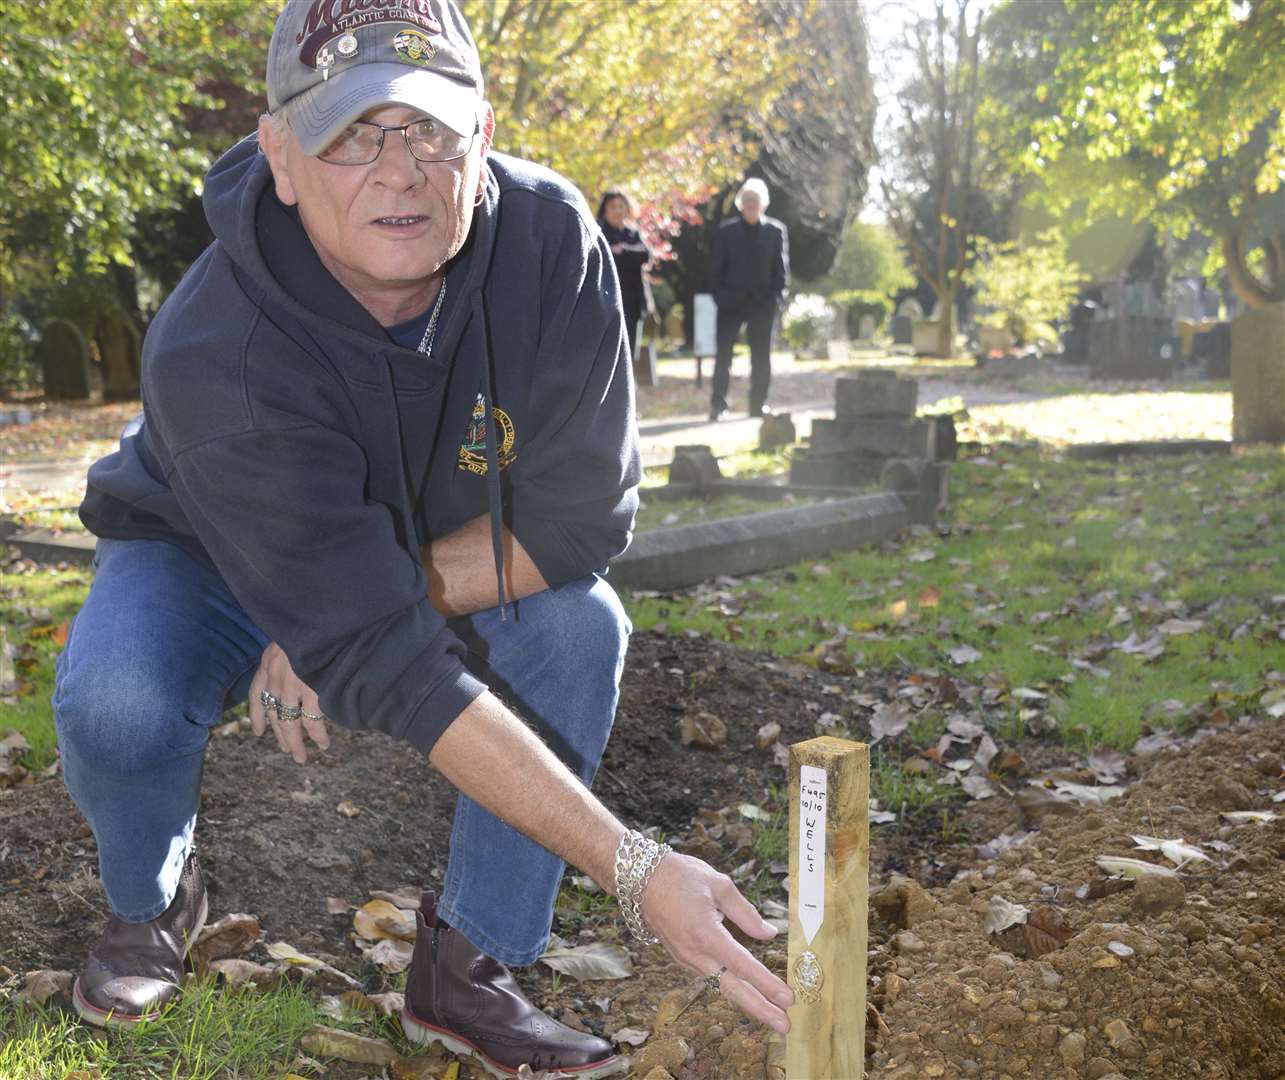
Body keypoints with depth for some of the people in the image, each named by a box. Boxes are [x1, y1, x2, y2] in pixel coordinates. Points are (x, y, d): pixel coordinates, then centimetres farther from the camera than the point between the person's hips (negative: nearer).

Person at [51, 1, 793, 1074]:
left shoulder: (550, 239, -28)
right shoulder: (215, 359, -39)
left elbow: (581, 515, -23)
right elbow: (388, 662, -43)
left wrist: (369, 606, -31)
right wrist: (631, 867, -48)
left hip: (441, 549, 3)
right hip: (202, 561, -2)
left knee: (581, 626, -24)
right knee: (114, 702, -31)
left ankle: (465, 965, -8)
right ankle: (154, 903, 5)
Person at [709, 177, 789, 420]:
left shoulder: (776, 231, 6)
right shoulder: (727, 231, 5)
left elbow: (781, 268, 6)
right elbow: (718, 268, 5)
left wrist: (777, 297, -4)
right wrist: (720, 296, -4)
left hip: (763, 302, 1)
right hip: (731, 301, -1)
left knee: (761, 356, 5)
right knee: (723, 354, -3)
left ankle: (758, 404, 12)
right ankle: (718, 404, -1)